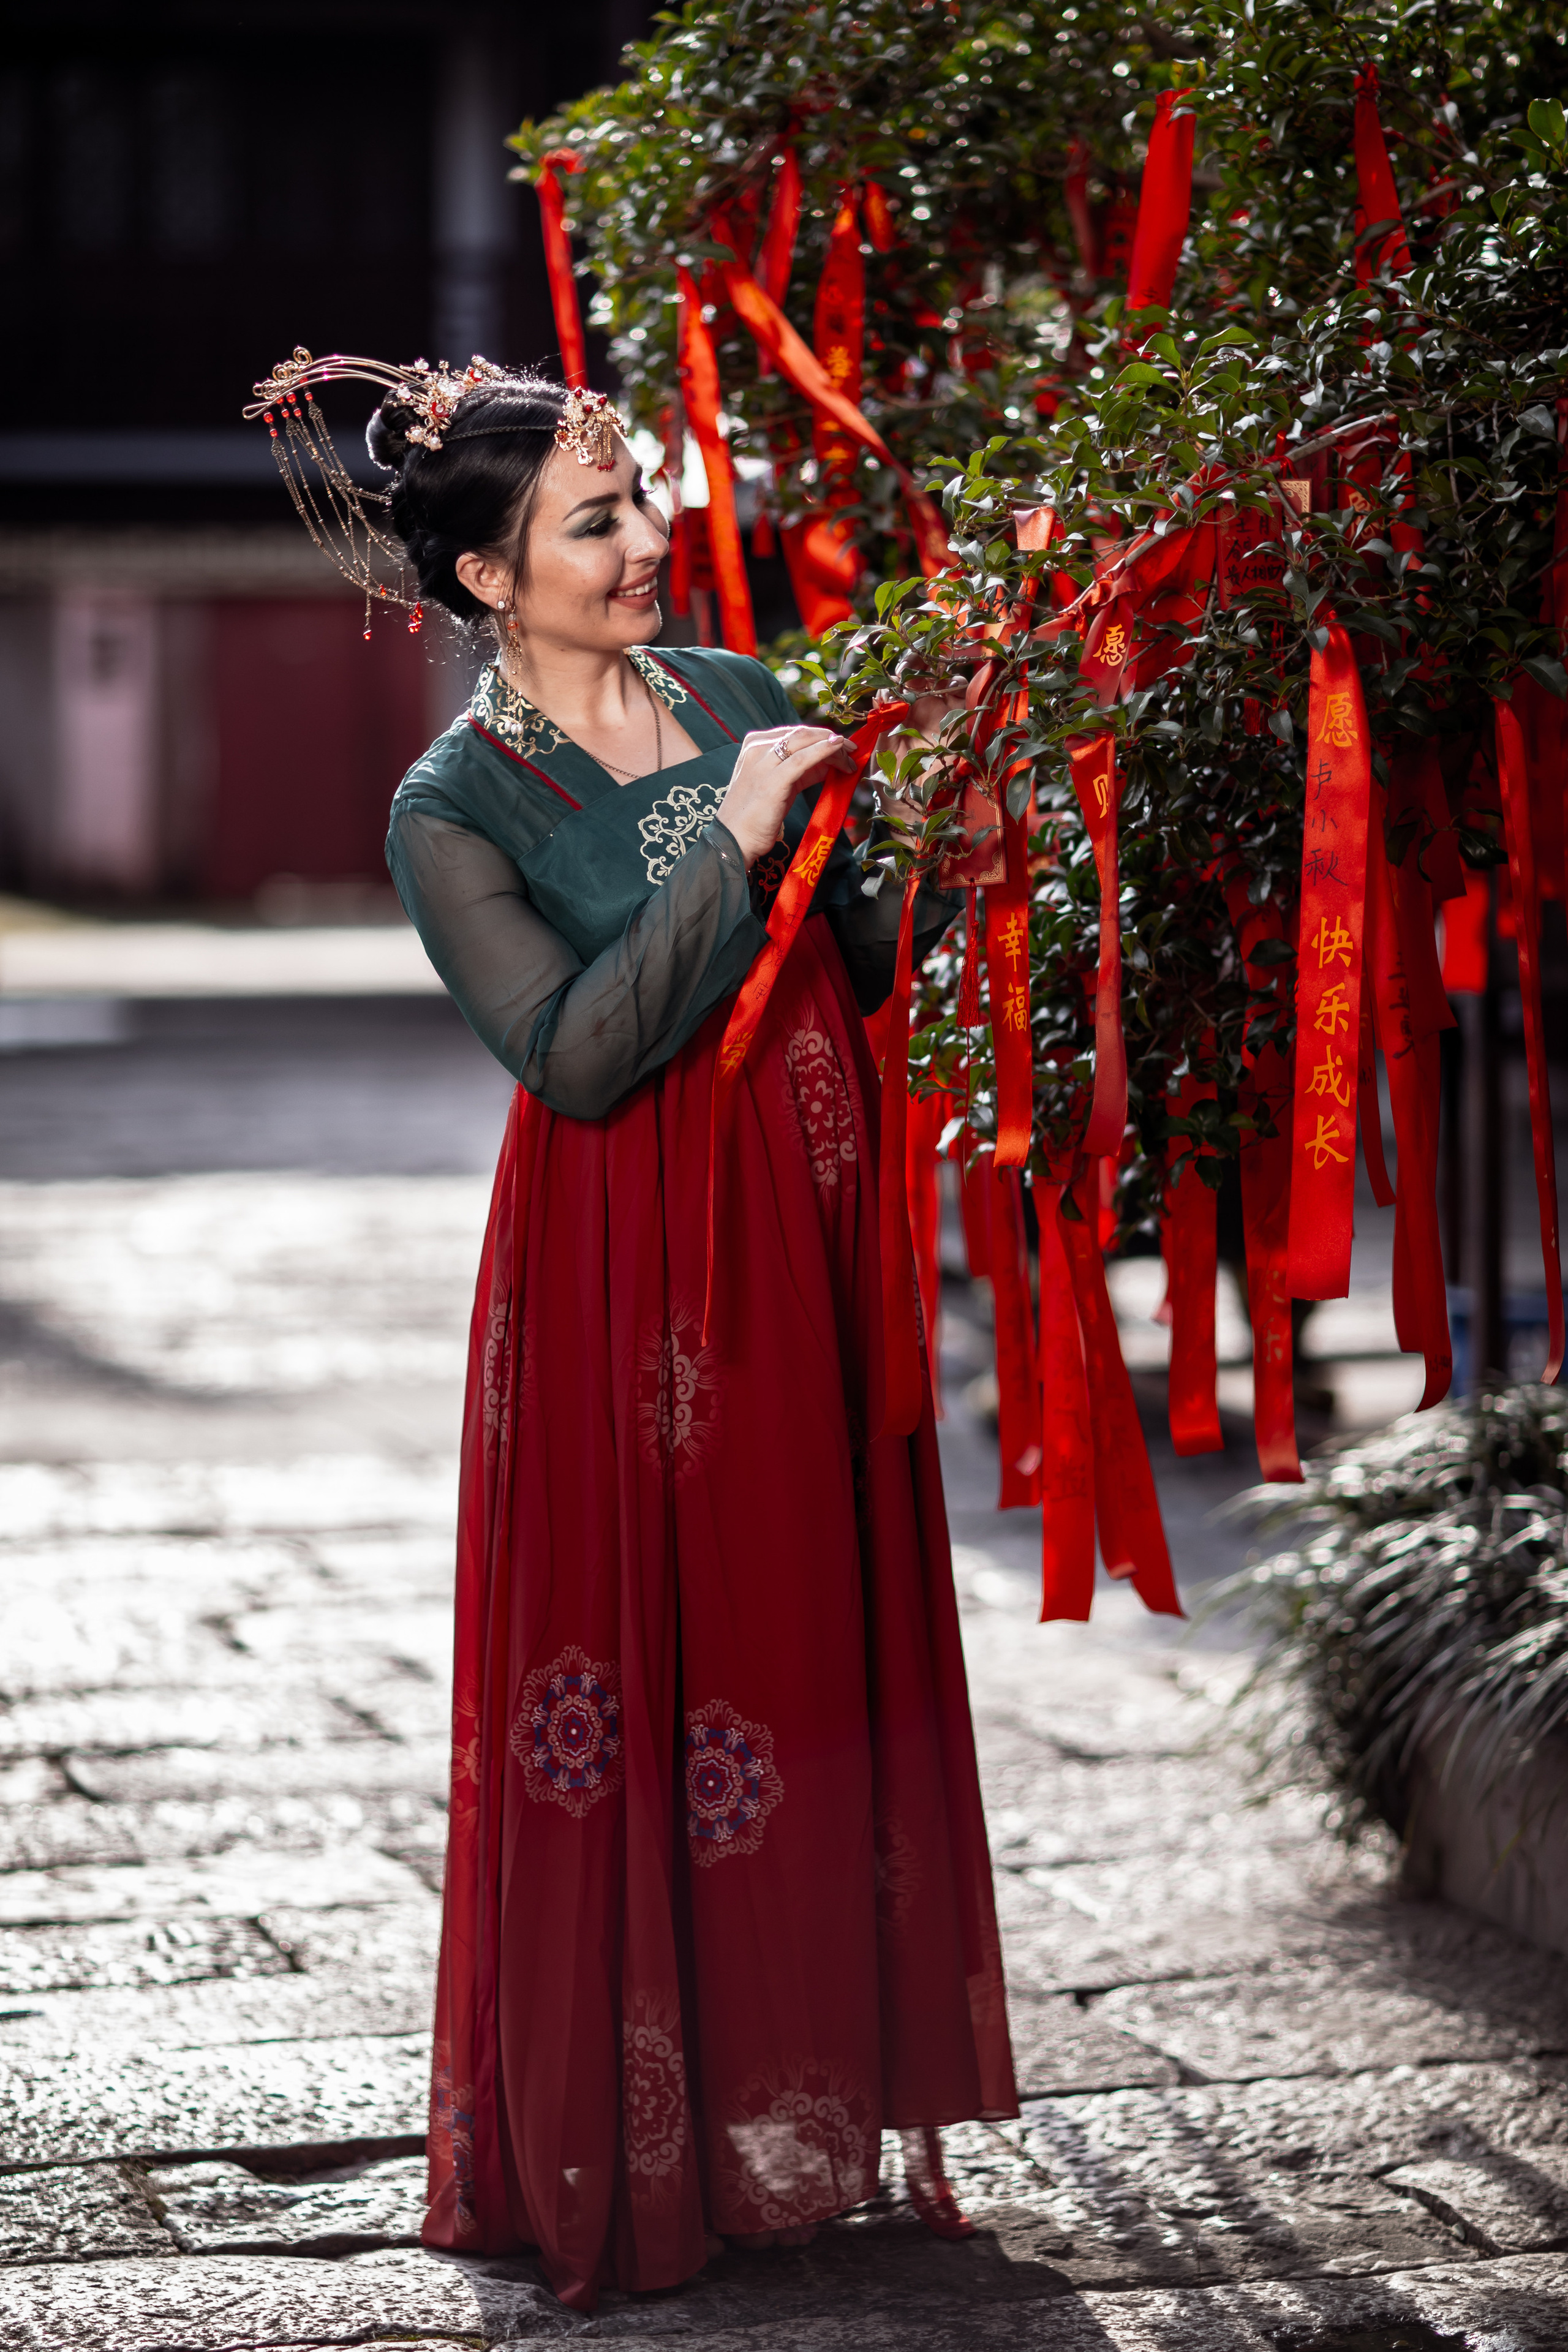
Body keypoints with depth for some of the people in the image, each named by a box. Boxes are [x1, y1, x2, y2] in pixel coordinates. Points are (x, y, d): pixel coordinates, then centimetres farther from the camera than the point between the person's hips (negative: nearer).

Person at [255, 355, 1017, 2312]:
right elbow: (577, 1052, -17)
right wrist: (729, 844, -19)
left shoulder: (740, 695, 8)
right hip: (627, 1282, -5)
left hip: (808, 1238, 5)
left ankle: (810, 2104, 22)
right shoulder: (456, 808, -7)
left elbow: (852, 968, 14)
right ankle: (617, 2142, 11)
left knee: (821, 1655, 9)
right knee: (636, 1675, -1)